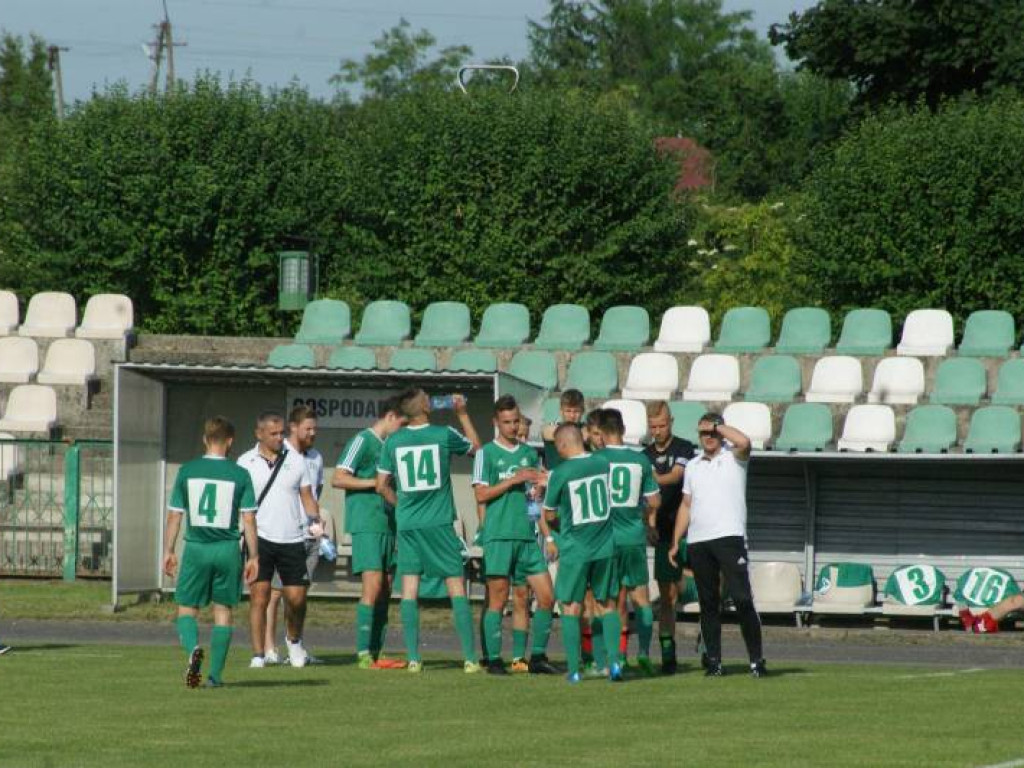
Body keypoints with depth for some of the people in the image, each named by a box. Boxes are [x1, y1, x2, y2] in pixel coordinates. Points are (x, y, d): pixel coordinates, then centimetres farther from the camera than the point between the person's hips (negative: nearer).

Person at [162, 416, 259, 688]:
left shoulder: (187, 471, 1)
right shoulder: (240, 475, -2)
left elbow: (174, 515, 3)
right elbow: (249, 518, -3)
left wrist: (168, 551, 12)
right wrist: (253, 557, 3)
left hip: (196, 548, 0)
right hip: (227, 549, 0)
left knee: (187, 609, 9)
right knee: (223, 610, 10)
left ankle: (193, 648, -22)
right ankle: (215, 674, 10)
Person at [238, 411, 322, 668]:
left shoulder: (296, 461, 9)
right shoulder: (246, 463, 5)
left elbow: (307, 497, 12)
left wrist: (315, 518, -6)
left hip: (292, 539, 2)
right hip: (260, 538, -2)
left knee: (296, 597, 1)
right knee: (259, 596, -7)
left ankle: (294, 640, 29)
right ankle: (258, 655, -4)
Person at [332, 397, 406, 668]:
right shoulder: (363, 441, -6)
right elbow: (338, 478, -14)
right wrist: (376, 483, -15)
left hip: (388, 524, 9)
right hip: (366, 525, -9)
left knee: (385, 590, 6)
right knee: (372, 587, -14)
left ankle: (376, 652, 9)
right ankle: (363, 652, -14)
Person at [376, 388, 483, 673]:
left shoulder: (393, 442, 1)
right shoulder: (444, 435, -5)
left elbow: (382, 486, 6)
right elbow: (476, 446, 14)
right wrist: (462, 414, 24)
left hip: (407, 524, 2)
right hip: (439, 522, -2)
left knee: (409, 588, 4)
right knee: (456, 585, 2)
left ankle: (413, 658, -1)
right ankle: (470, 658, -1)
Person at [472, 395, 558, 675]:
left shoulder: (529, 453, 16)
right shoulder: (487, 453, 1)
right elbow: (481, 494, -6)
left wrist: (540, 484, -1)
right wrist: (514, 480, -11)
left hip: (527, 535, 5)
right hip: (498, 536, -5)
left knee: (546, 596, -1)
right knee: (498, 600, -4)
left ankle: (538, 656, 7)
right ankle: (493, 659, 2)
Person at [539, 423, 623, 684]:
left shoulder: (560, 474, -12)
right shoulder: (604, 464, -2)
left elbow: (548, 513, 0)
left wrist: (549, 540, 21)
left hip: (574, 549, -3)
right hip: (605, 545, 3)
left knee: (571, 608, 6)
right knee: (606, 604, 14)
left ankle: (574, 669, 4)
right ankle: (614, 660, 3)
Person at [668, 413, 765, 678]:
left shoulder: (733, 457, 3)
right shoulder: (693, 466, 19)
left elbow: (743, 442, -21)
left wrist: (718, 426, -7)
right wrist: (675, 543, 15)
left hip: (729, 537, -5)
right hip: (698, 542, 5)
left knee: (742, 599, -11)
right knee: (708, 603, 6)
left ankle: (756, 659, -9)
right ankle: (714, 661, 9)